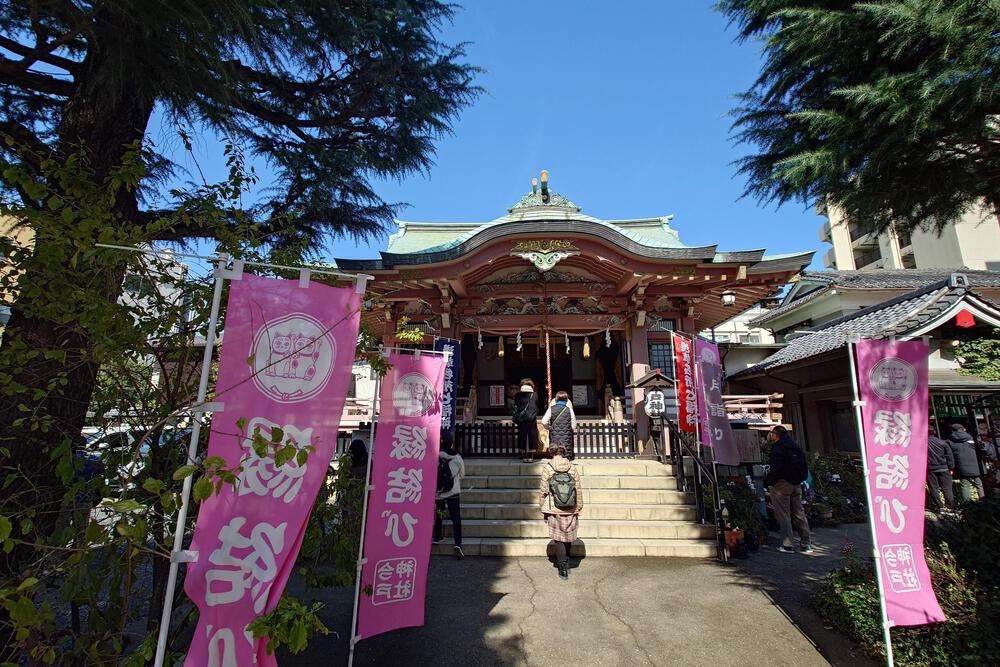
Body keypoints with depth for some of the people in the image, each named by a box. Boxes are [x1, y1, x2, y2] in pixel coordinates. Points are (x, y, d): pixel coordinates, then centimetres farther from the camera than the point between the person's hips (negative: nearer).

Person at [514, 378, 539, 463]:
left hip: (521, 420, 1)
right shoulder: (535, 395, 1)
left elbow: (515, 408, 5)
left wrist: (515, 420, 13)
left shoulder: (518, 395, 2)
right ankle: (530, 456, 4)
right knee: (531, 437, 5)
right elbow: (536, 408, 7)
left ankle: (525, 456, 6)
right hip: (532, 420, -1)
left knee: (523, 437, 7)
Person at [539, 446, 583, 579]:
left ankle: (563, 568, 9)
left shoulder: (547, 469, -8)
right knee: (569, 537, 20)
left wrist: (543, 509, 6)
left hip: (554, 511, -2)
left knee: (559, 538, 9)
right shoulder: (573, 469, -4)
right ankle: (565, 562, 34)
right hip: (570, 511, 2)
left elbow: (543, 491, -5)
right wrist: (579, 509, 10)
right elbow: (578, 491, -1)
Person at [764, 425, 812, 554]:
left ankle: (788, 545, -2)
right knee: (798, 513, 13)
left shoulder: (778, 447, -12)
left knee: (783, 514, -2)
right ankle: (805, 544, 17)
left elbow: (776, 469, -21)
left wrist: (767, 481, -10)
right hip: (796, 484, 8)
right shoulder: (794, 445, 13)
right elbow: (804, 467, 17)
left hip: (782, 484, -8)